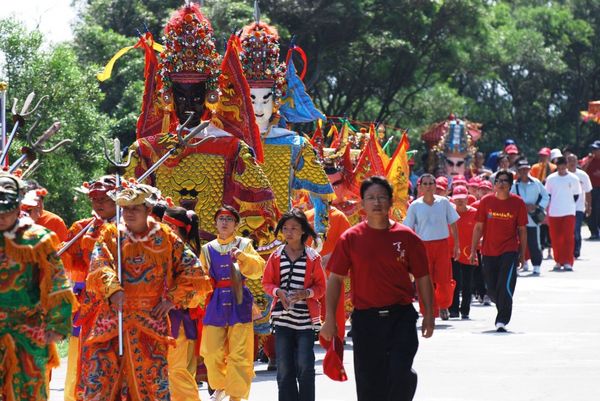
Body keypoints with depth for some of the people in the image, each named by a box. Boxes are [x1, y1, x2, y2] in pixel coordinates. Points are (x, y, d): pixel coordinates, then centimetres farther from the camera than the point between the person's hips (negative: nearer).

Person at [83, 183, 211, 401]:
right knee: (99, 376, -7)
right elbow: (99, 266, -11)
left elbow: (194, 272, 6)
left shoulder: (165, 238, 5)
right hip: (113, 321, 0)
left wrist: (172, 299, -2)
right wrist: (113, 289, -29)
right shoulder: (111, 235, 6)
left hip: (151, 322, 0)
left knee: (152, 380, 0)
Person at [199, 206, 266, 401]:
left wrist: (242, 256, -23)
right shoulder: (207, 249, 12)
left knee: (239, 354, -7)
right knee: (212, 352, 3)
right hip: (215, 304, 2)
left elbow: (258, 269, -7)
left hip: (239, 303, -2)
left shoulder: (244, 244, 7)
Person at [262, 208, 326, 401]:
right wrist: (278, 291, -10)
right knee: (284, 367, 4)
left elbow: (320, 286, 3)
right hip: (282, 318, 2)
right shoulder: (276, 256, 5)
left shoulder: (313, 257, -1)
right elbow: (267, 282, 10)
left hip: (305, 318, -2)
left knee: (305, 367, -5)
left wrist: (306, 293, -15)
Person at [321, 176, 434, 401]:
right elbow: (335, 279, 3)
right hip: (365, 319, 1)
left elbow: (422, 278, 6)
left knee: (401, 373, -16)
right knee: (369, 382, 6)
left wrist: (428, 315, 2)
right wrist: (330, 319, -2)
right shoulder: (350, 239, 1)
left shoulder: (406, 237, 0)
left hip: (401, 317, -1)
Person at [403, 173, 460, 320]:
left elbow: (453, 225, 10)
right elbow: (409, 230, 3)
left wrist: (456, 245, 6)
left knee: (445, 281, -2)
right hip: (423, 246, -1)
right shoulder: (415, 206, 0)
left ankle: (443, 305, 24)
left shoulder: (444, 202, 3)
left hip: (442, 245, 1)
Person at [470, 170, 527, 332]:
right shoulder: (486, 201, 2)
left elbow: (522, 230, 5)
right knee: (492, 289, 8)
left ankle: (501, 321, -9)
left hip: (509, 251, -2)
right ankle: (503, 314, 34)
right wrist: (473, 251, 4)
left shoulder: (518, 203, -1)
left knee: (506, 287, -15)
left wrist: (522, 254, 5)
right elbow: (478, 227, 6)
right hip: (488, 251, 2)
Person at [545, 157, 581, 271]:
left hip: (569, 213, -1)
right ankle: (558, 261, 15)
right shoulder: (551, 178, 3)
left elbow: (576, 196, 10)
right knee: (555, 239, 4)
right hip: (553, 213, 1)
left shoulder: (573, 179, 0)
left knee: (568, 238, -7)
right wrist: (547, 212, 6)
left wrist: (569, 205, 5)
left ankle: (568, 262, -5)